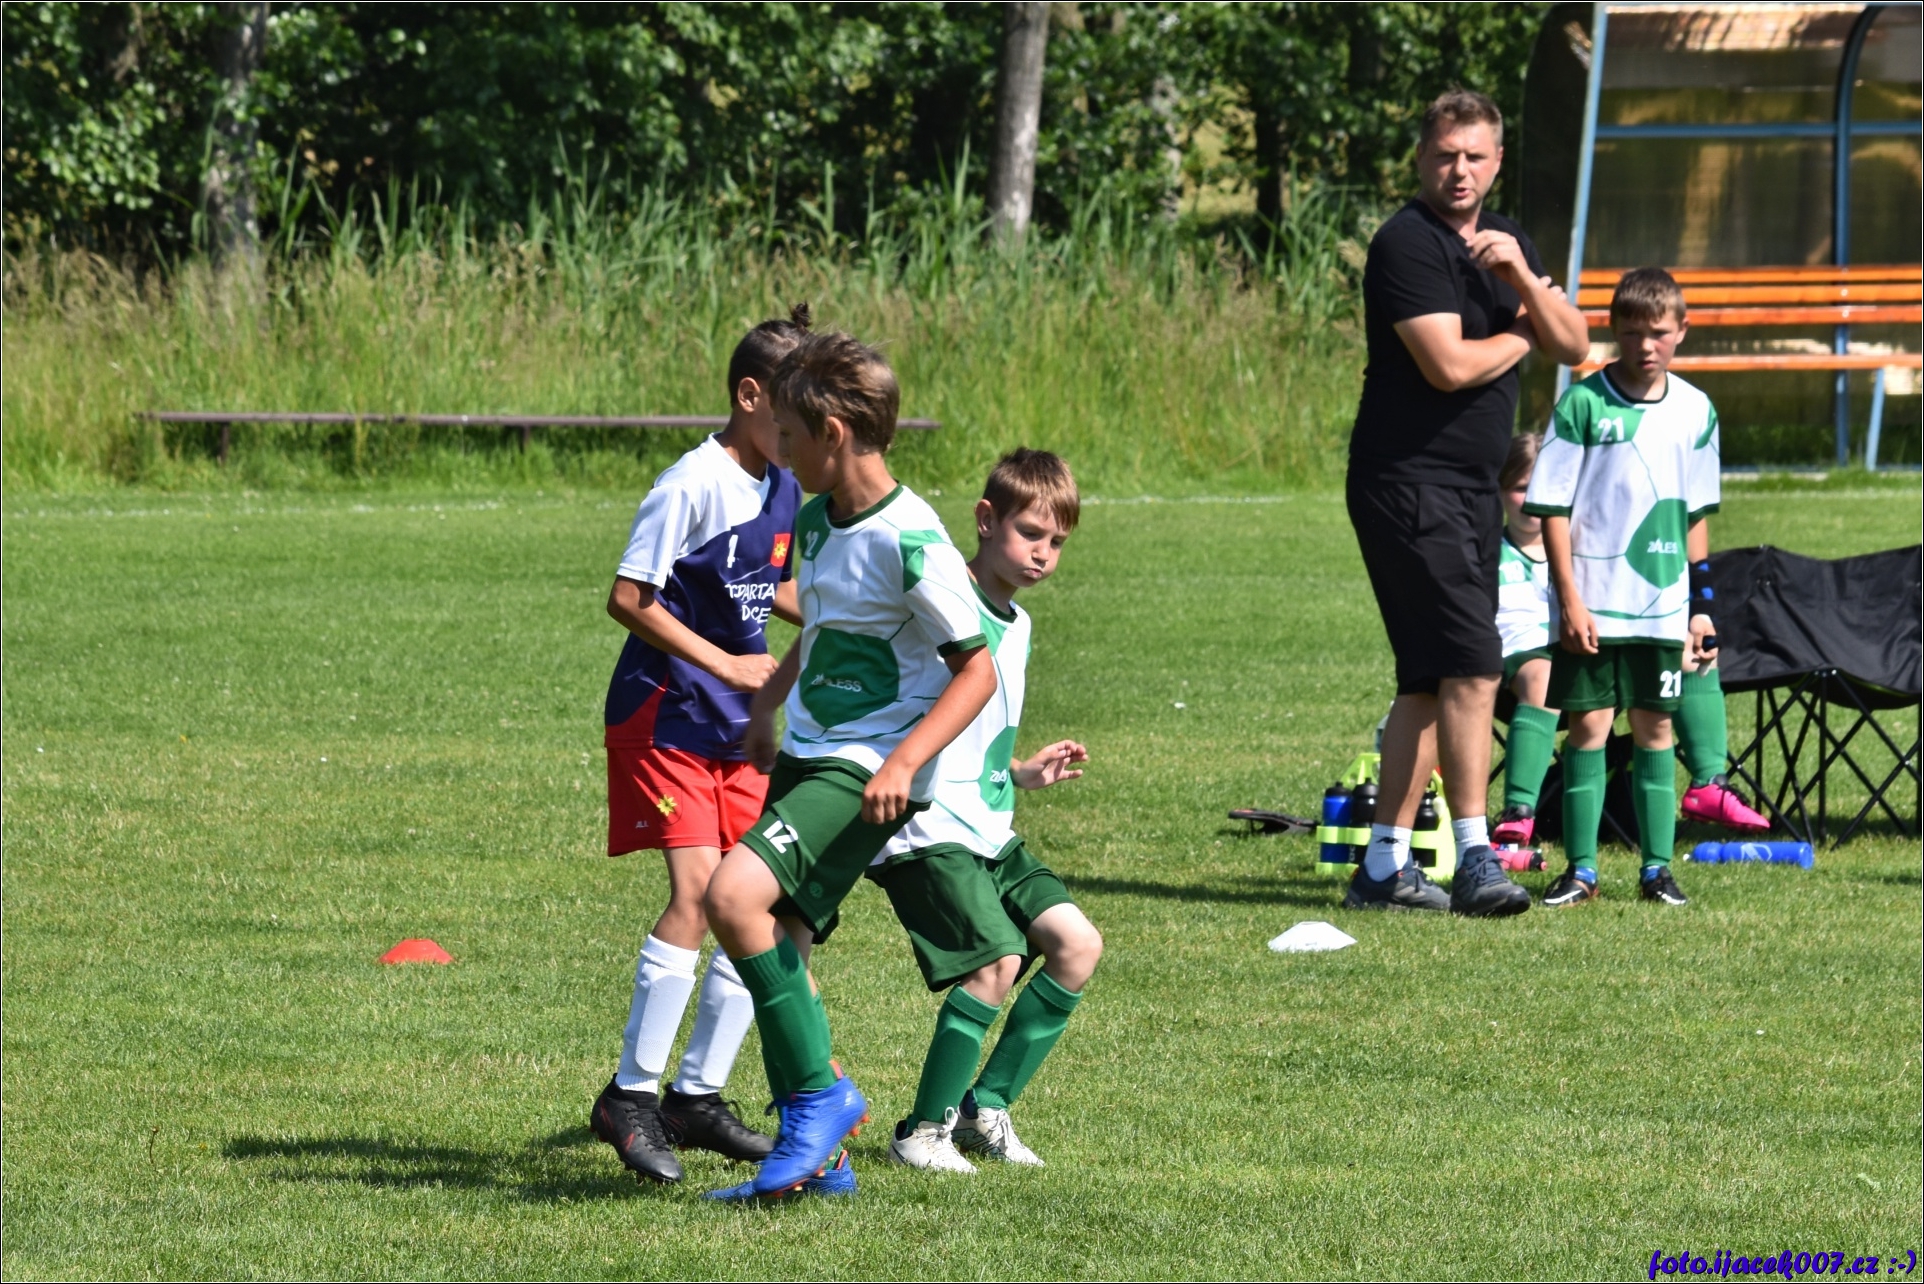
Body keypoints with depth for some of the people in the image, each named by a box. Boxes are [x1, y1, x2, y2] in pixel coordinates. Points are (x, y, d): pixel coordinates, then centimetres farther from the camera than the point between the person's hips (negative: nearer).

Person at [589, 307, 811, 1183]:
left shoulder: (784, 492, 9)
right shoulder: (693, 485, -16)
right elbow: (627, 599, -18)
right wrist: (725, 664, -19)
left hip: (737, 727, 8)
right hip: (665, 710, -8)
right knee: (696, 889, -19)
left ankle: (698, 1095, 14)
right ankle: (631, 1094, -12)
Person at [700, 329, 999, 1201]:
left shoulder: (909, 543, -18)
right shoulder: (815, 519, 8)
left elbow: (976, 671, -13)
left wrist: (904, 763, -22)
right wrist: (767, 704, 22)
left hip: (866, 770, -9)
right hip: (803, 757, 9)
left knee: (734, 895, -25)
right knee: (774, 952, 6)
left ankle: (819, 1095, -12)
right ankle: (816, 1151, 16)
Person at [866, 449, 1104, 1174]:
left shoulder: (1017, 627, 16)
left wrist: (1027, 774, 14)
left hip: (988, 834, 9)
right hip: (926, 833, -9)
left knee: (1077, 945, 0)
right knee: (997, 960, -21)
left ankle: (985, 1107, 10)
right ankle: (923, 1132, -7)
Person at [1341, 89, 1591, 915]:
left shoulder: (1503, 239, 15)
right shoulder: (1407, 245, -11)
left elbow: (1573, 346, 7)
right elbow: (1449, 364, -20)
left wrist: (1519, 273, -9)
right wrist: (1518, 338, -2)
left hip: (1474, 488, 9)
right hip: (1409, 482, -9)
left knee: (1431, 683, 10)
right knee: (1472, 664, -17)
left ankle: (1384, 864, 14)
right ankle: (1475, 859, -18)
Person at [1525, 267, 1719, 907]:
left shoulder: (1694, 411, 5)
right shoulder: (1583, 404, -6)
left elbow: (1697, 514, 12)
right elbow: (1553, 507, -6)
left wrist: (1701, 607, 10)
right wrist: (1570, 599, -11)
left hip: (1662, 606, 3)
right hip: (1593, 604, -3)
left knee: (1655, 728, 6)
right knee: (1588, 725, -2)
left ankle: (1657, 866, 12)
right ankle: (1581, 868, 5)